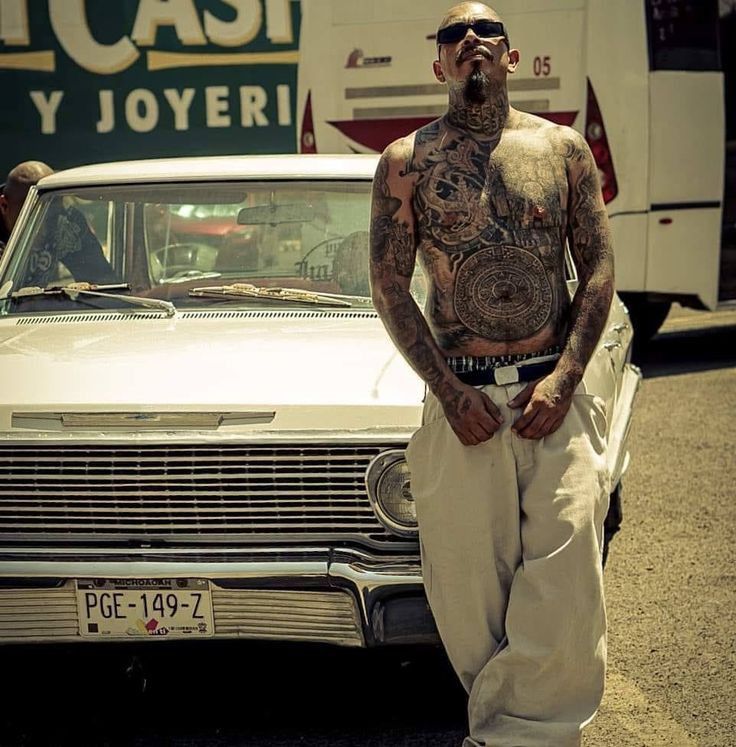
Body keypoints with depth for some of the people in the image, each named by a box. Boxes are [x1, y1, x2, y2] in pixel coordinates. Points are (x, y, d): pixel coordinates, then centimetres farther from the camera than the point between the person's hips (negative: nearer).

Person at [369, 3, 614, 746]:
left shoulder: (563, 148, 6)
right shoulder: (406, 162, 2)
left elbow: (598, 270, 6)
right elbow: (389, 286, 0)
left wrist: (563, 379, -7)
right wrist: (451, 394, -7)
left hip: (555, 392, 1)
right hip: (461, 396, -1)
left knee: (565, 587, -3)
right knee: (470, 587, 3)